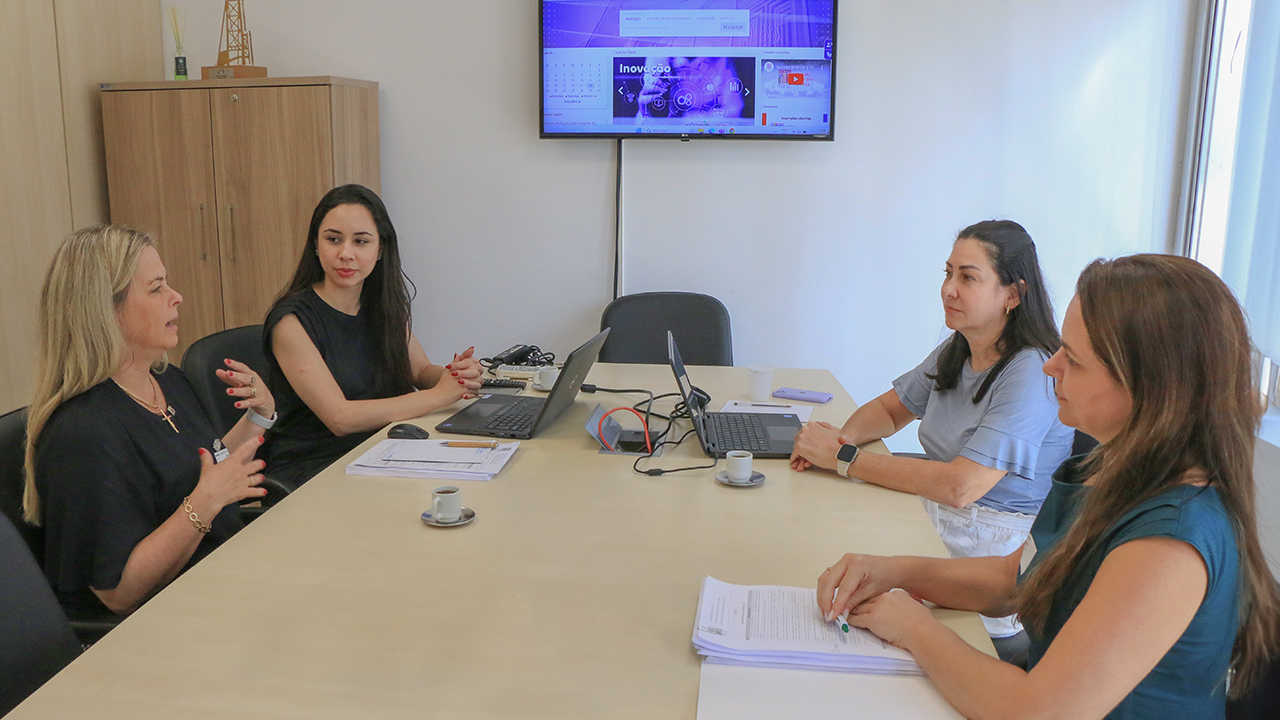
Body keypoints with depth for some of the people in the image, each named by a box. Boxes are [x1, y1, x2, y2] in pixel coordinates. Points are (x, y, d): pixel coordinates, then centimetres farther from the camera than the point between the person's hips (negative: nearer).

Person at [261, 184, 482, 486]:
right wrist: (438, 395, -19)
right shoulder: (291, 321, -14)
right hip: (308, 470, -6)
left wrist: (459, 374, -10)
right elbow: (339, 418, -19)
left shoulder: (384, 306, 6)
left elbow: (421, 371, 14)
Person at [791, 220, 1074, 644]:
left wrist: (843, 459, -23)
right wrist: (844, 437, -6)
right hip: (935, 517, 8)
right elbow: (890, 409, 18)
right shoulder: (954, 353, 6)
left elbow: (960, 487, -28)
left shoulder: (1032, 374, -19)